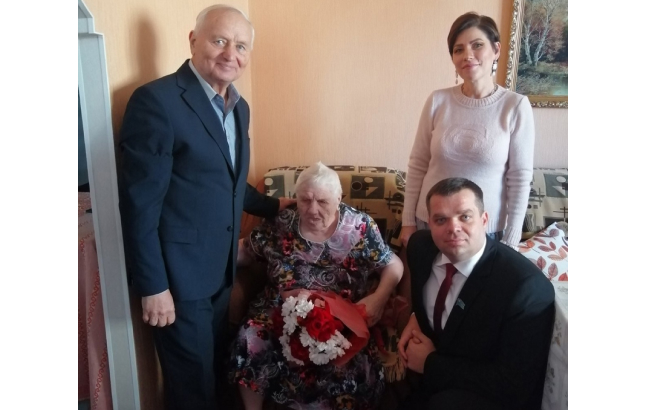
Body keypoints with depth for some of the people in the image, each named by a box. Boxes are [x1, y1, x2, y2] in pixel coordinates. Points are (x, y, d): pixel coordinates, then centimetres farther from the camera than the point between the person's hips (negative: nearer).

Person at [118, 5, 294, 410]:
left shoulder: (239, 106, 8)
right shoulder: (156, 100, -17)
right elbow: (139, 202, -19)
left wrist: (273, 206, 20)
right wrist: (153, 286, -18)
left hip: (221, 268, 7)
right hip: (179, 272, -7)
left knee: (215, 371, 24)